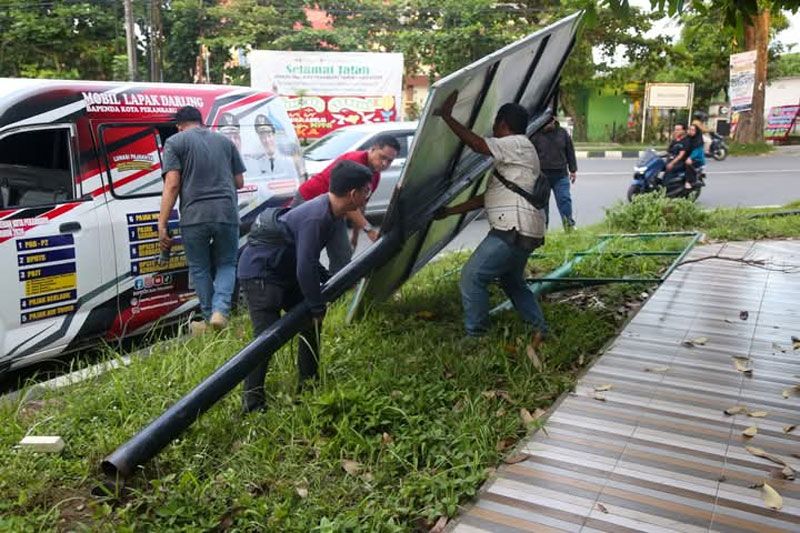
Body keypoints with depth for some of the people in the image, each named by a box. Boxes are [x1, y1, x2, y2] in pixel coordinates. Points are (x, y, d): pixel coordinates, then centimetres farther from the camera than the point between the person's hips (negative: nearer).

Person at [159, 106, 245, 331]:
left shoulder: (175, 142, 7)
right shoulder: (224, 140, 18)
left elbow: (172, 185, -4)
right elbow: (239, 182, 18)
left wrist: (162, 225, -4)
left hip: (194, 217, -2)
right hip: (227, 213, 2)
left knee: (199, 269, 14)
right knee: (226, 264, 16)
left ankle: (210, 318, 16)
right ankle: (220, 310, -5)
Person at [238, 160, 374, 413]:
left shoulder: (327, 210, 1)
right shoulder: (316, 217, -30)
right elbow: (305, 269, -29)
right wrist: (318, 307, -17)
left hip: (283, 270, 10)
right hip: (259, 272, -10)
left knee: (310, 323, 12)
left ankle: (308, 383, 24)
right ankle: (252, 402, -7)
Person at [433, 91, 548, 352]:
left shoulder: (518, 144, -8)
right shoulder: (509, 156, 22)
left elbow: (477, 145, -23)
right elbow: (486, 197, 20)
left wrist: (447, 116, -18)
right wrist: (449, 211, 18)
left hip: (514, 232, -11)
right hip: (521, 232, 11)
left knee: (472, 277, -8)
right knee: (512, 281, 25)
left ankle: (474, 336, 0)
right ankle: (539, 329, 25)